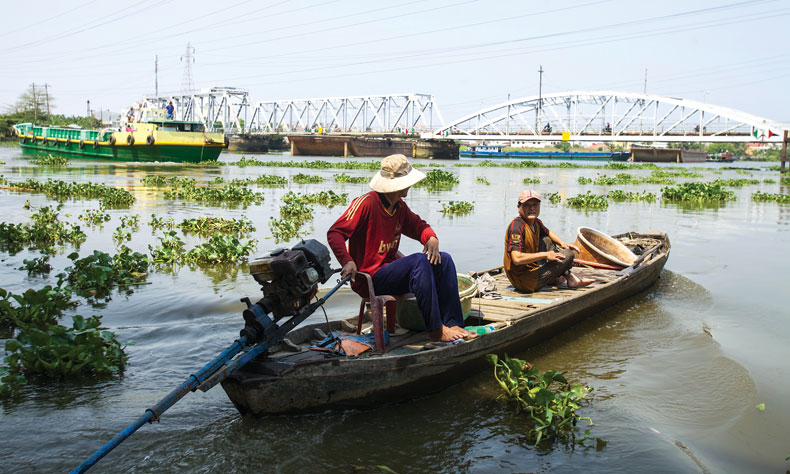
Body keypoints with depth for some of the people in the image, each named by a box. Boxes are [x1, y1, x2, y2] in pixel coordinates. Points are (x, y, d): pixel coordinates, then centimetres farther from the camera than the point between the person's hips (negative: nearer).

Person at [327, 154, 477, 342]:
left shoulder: (400, 207, 11)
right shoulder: (366, 203, -14)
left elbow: (419, 226, 22)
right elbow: (334, 233, -17)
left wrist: (432, 239, -2)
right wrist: (347, 261, -34)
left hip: (390, 268, 9)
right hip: (369, 280, -9)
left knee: (443, 260, -3)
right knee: (419, 261, -29)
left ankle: (453, 324, -9)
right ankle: (436, 330, -26)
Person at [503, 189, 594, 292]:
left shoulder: (536, 222, 6)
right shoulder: (517, 226, -23)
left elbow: (548, 233, 29)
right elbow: (517, 259, -32)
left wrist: (563, 244, 9)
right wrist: (545, 255, -23)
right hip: (526, 282, -10)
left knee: (547, 240, 20)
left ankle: (556, 278, 17)